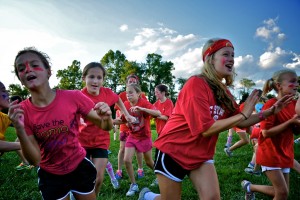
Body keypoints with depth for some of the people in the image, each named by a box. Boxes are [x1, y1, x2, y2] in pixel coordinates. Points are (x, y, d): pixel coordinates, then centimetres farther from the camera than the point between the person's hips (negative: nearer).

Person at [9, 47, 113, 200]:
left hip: (79, 167, 0)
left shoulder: (73, 97, -20)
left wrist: (106, 117, -34)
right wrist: (20, 130, -30)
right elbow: (35, 161, -15)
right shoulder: (21, 111, -15)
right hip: (50, 175, 1)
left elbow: (105, 127, -11)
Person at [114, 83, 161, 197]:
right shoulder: (126, 104, -7)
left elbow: (158, 113, -34)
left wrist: (142, 109, -45)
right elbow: (122, 120, 3)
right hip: (132, 136, 3)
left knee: (149, 162, 11)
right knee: (127, 160, -10)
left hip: (145, 137, -3)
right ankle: (134, 185, 11)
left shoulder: (144, 103, -20)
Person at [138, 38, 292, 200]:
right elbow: (205, 129, -28)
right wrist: (243, 114, -22)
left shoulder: (223, 90, 2)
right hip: (173, 151, -6)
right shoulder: (196, 84, -23)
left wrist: (272, 111, -1)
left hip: (201, 154, 7)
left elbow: (241, 122, 8)